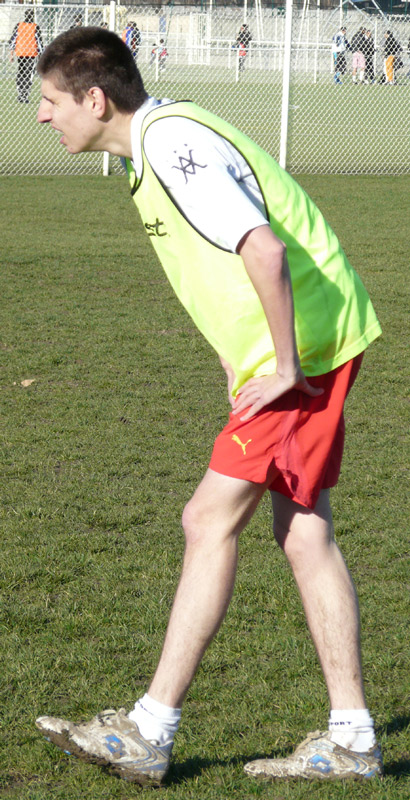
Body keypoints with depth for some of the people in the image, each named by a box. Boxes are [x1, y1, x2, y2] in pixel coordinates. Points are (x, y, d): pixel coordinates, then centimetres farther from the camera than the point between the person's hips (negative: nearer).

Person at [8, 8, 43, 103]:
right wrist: (40, 55, 3)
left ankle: (20, 95, 8)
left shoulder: (18, 26, 2)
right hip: (31, 54, -2)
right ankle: (26, 96, -3)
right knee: (29, 75, 2)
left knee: (20, 74, 14)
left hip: (20, 54, 2)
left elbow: (12, 40, 4)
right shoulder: (35, 27, -6)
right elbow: (39, 41, -5)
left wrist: (11, 53, 11)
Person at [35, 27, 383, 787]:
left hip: (305, 349, -10)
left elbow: (264, 249, -30)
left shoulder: (173, 145, -20)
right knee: (303, 531, 10)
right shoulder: (155, 140, 13)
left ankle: (149, 734, -2)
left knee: (210, 522, -7)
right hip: (307, 345, 10)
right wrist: (243, 355, 17)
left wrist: (285, 366, -22)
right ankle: (350, 740, 14)